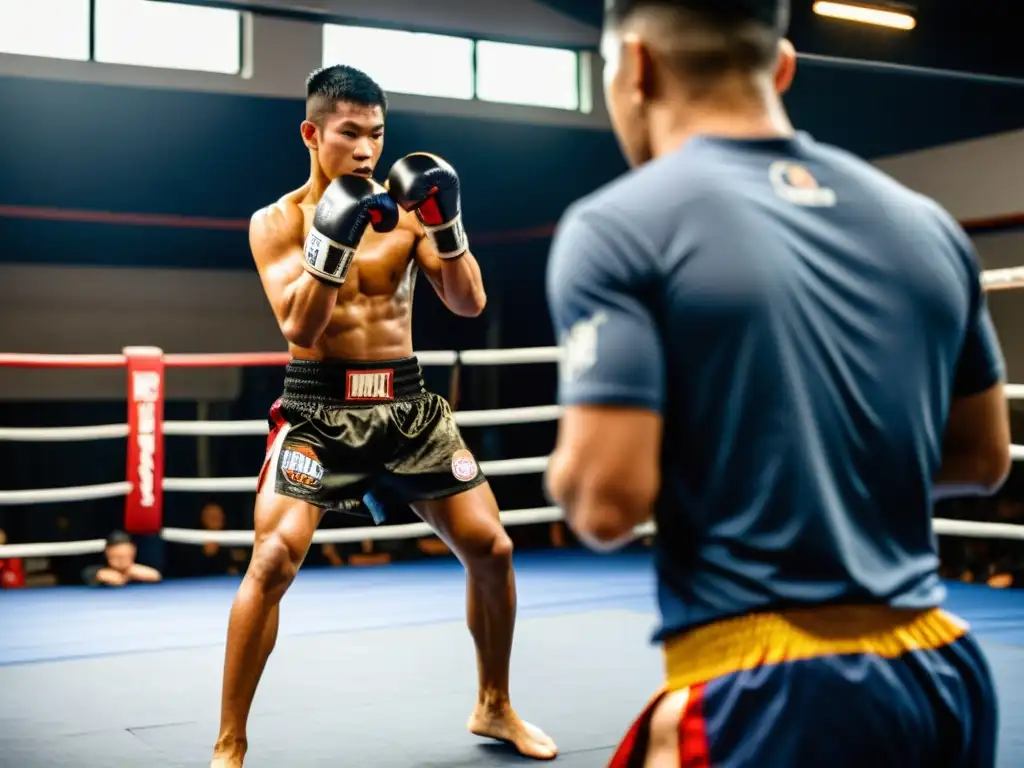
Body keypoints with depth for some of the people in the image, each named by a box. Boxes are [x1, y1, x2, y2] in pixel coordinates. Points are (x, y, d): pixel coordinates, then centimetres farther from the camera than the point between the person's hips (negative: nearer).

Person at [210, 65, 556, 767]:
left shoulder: (406, 208, 4)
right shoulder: (277, 222, -4)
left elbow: (470, 304, -1)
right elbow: (299, 331, -15)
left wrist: (447, 225, -16)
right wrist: (334, 240, -26)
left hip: (407, 402, 4)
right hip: (320, 407, -3)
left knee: (491, 548, 4)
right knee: (273, 561, -19)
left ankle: (495, 708, 26)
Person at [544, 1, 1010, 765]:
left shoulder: (620, 226, -10)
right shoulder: (927, 223, 7)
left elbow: (608, 501, -16)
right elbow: (983, 459, 16)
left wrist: (570, 466, 4)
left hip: (764, 694, -6)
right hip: (940, 677, 6)